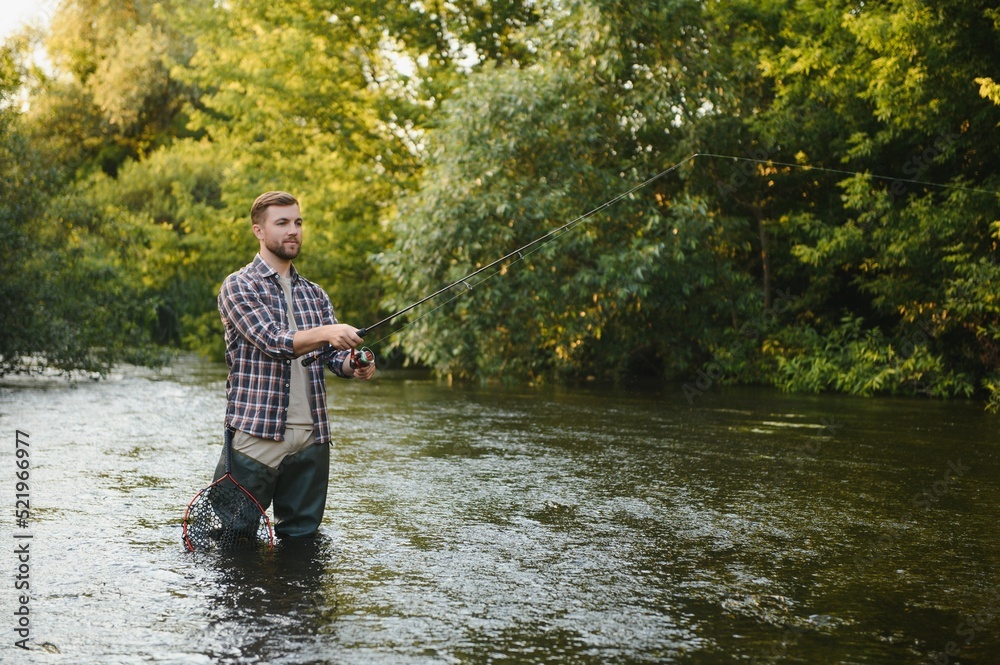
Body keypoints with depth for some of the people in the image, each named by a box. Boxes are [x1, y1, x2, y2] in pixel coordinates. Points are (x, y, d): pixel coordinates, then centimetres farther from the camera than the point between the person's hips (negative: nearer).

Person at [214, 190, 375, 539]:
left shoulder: (314, 294, 17)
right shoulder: (239, 286, -2)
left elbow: (334, 354, 8)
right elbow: (272, 342, -16)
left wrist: (353, 365, -16)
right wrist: (326, 333, -32)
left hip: (312, 437, 5)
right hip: (256, 434, -5)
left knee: (303, 536, 8)